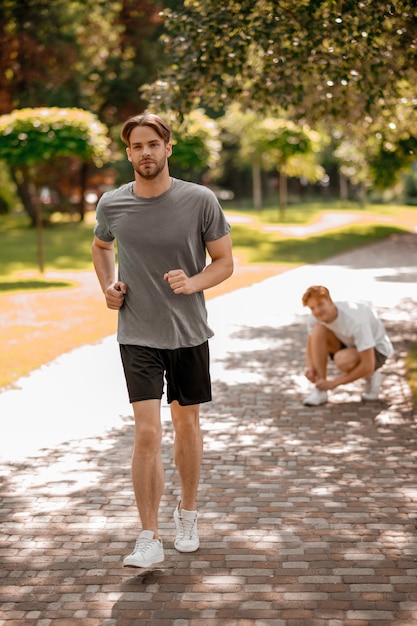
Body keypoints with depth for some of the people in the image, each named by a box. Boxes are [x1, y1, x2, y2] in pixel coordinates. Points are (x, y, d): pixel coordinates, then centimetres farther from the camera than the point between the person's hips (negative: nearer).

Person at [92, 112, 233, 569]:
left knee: (186, 425, 13)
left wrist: (193, 282, -19)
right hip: (137, 336, 0)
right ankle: (149, 540, -4)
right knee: (147, 432, -10)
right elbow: (101, 246, 21)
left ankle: (187, 514, 35)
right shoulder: (111, 205, -1)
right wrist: (107, 286, 3)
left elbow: (224, 262, 0)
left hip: (189, 332, 1)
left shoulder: (200, 201, -7)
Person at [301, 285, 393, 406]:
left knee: (342, 359, -39)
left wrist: (334, 383, -28)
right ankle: (320, 390, -18)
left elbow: (368, 366, -33)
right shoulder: (314, 318, -17)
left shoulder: (357, 321, -36)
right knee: (317, 330, -24)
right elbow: (310, 347, 1)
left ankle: (371, 377, -4)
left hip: (376, 350, -6)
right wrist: (310, 367, -22)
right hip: (348, 345, 6)